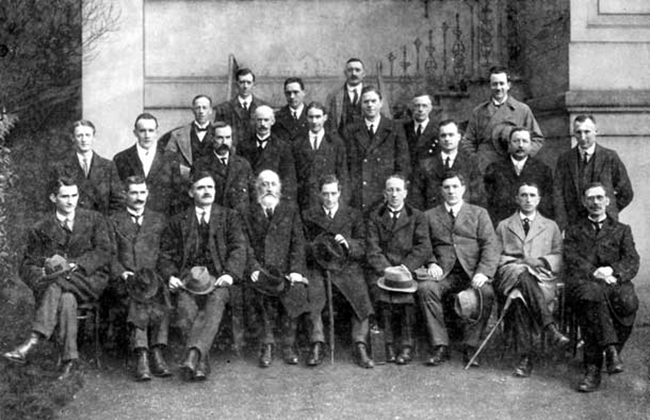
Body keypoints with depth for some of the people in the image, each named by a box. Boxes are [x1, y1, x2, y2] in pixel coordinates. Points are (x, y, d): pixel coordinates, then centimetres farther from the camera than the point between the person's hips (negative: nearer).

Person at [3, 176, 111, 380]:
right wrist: (44, 269, -15)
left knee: (58, 284, -35)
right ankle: (70, 358, -38)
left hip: (90, 280, -1)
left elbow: (104, 253, 0)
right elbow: (26, 267, 10)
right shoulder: (40, 229, 12)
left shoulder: (94, 220, 11)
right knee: (67, 299, -37)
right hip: (53, 283, 1)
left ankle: (34, 340, -44)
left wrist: (74, 265, -17)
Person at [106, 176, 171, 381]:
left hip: (152, 278, 1)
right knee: (138, 300, -35)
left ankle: (143, 356, -38)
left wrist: (154, 274, -2)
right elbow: (110, 256, 8)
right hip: (123, 280, -1)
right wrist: (122, 273, -12)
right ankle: (155, 355, -41)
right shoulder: (114, 222, 17)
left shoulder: (158, 219, 21)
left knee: (160, 295, -34)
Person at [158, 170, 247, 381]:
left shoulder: (229, 217, 20)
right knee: (186, 306, -32)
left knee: (215, 304, -34)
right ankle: (201, 362, -35)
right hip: (187, 279, 1)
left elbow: (238, 248, 7)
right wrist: (171, 276, -5)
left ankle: (193, 354, -48)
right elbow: (166, 255, 16)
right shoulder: (178, 222, 22)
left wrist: (230, 274, -10)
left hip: (218, 277, -1)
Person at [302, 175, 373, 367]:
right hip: (318, 267, 0)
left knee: (361, 297, -27)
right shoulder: (308, 216, 18)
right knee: (312, 295, -30)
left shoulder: (353, 215, 17)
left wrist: (348, 243, -10)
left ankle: (361, 347, -22)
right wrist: (314, 248, -10)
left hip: (347, 267, 0)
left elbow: (362, 248, 11)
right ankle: (317, 345, -27)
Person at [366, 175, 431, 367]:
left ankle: (407, 344, -26)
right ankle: (388, 344, -25)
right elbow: (372, 250, 4)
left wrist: (404, 267, -12)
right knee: (381, 288, -31)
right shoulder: (374, 217, 16)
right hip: (381, 270, 0)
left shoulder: (417, 217, 15)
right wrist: (386, 269, -13)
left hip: (407, 270, 0)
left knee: (405, 288, -32)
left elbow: (424, 248, 3)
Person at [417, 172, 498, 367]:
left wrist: (483, 272, -13)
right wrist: (431, 263, -11)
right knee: (425, 288, -31)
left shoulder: (479, 213, 15)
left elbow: (490, 246, 4)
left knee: (486, 292, -32)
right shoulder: (430, 216, 19)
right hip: (443, 273, 1)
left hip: (472, 273, 0)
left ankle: (470, 347, -20)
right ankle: (439, 347, -24)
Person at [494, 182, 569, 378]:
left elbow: (559, 258, 15)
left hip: (542, 278, 0)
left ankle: (526, 356, -44)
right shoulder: (503, 226, 25)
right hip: (509, 274, 0)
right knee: (521, 273, -40)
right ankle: (551, 328, -47)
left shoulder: (551, 227, 24)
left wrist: (541, 261, -7)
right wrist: (519, 262, -5)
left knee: (520, 296, -37)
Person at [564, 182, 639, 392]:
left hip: (615, 282, 1)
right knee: (593, 294, -39)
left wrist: (613, 271, -14)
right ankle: (611, 350, -42)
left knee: (627, 301, -35)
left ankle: (594, 366, -25)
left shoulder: (622, 230, 25)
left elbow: (632, 263, 8)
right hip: (583, 282, -1)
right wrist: (596, 274, -14)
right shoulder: (573, 232, 24)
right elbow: (573, 262, 6)